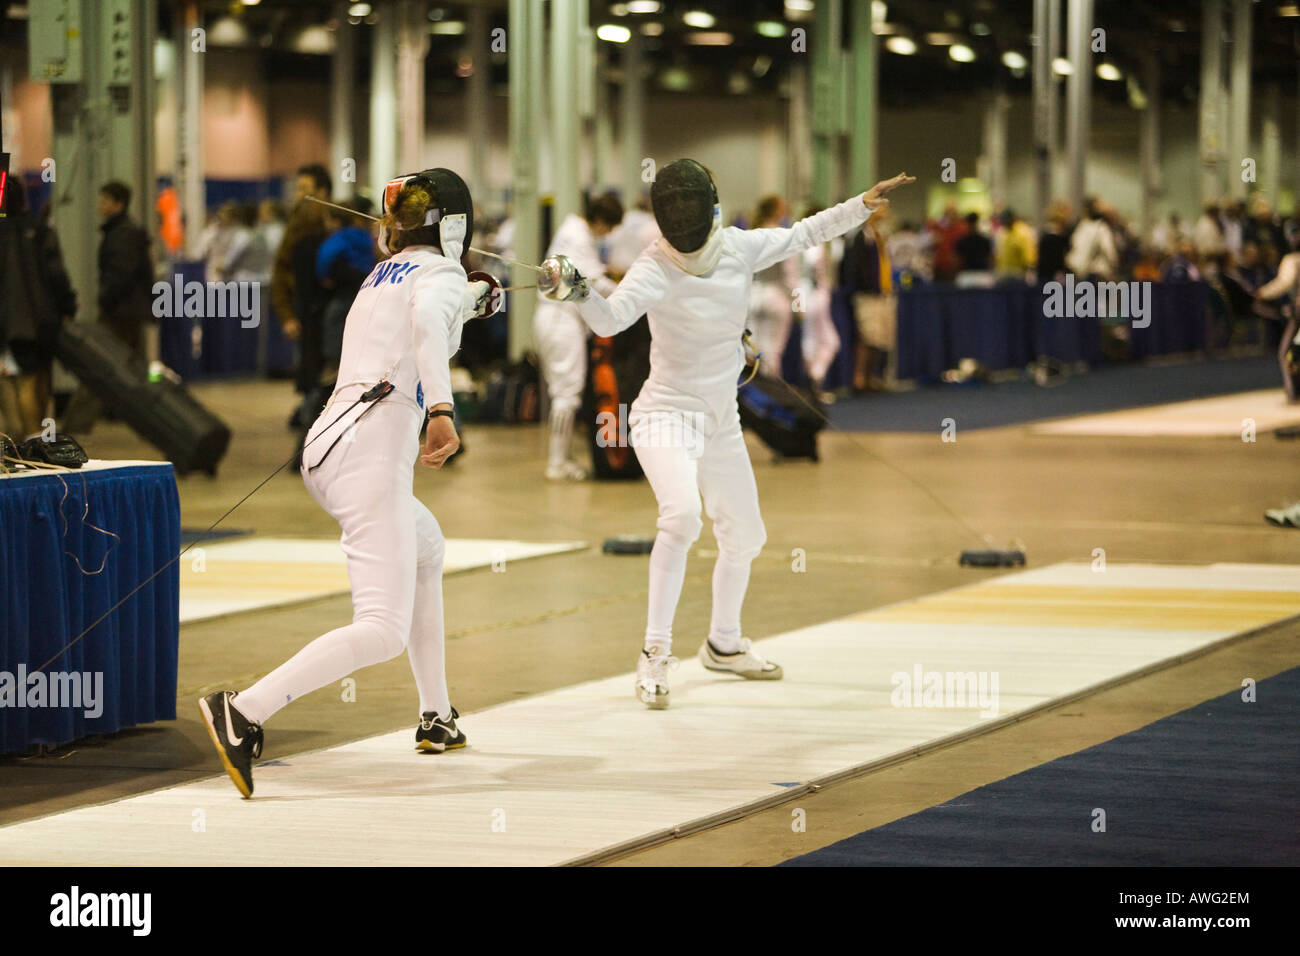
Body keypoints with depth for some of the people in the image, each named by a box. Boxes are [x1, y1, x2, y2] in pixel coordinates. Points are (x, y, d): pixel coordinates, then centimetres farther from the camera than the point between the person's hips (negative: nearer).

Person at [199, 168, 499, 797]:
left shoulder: (380, 277, 24)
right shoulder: (441, 274, 1)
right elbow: (426, 320, -23)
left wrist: (473, 297, 59)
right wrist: (442, 408, -34)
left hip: (325, 449, 9)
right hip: (374, 454, -9)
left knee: (427, 548, 34)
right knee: (382, 632, -15)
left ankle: (436, 717, 34)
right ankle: (243, 714, -32)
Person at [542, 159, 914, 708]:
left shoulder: (740, 247, -5)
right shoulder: (654, 270, -22)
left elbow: (805, 234, 11)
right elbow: (610, 320, -39)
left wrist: (865, 203, 8)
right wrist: (577, 293, -58)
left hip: (720, 422, 7)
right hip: (667, 415, -7)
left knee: (745, 538, 20)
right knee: (682, 517, -33)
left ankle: (723, 644, 45)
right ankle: (655, 653, -26)